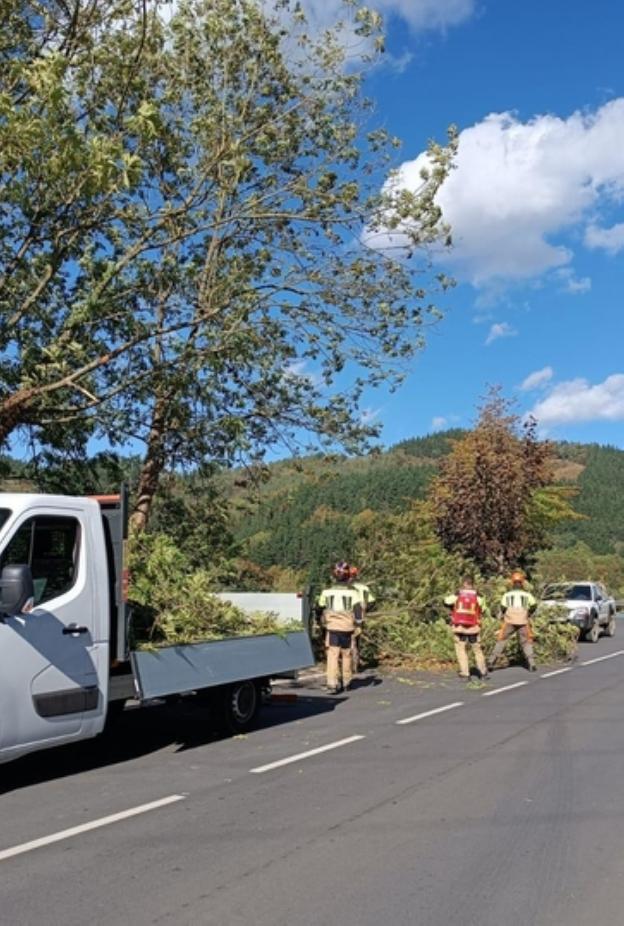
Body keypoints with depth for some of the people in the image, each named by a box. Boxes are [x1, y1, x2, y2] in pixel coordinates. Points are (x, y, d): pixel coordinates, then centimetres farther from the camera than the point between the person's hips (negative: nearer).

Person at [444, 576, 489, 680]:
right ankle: (483, 672, 18)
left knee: (461, 650, 5)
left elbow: (446, 602, 8)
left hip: (459, 628, -1)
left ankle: (465, 673, -2)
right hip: (473, 628, 1)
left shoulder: (456, 596, -6)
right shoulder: (478, 597, -4)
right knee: (477, 649, 14)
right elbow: (483, 609, 6)